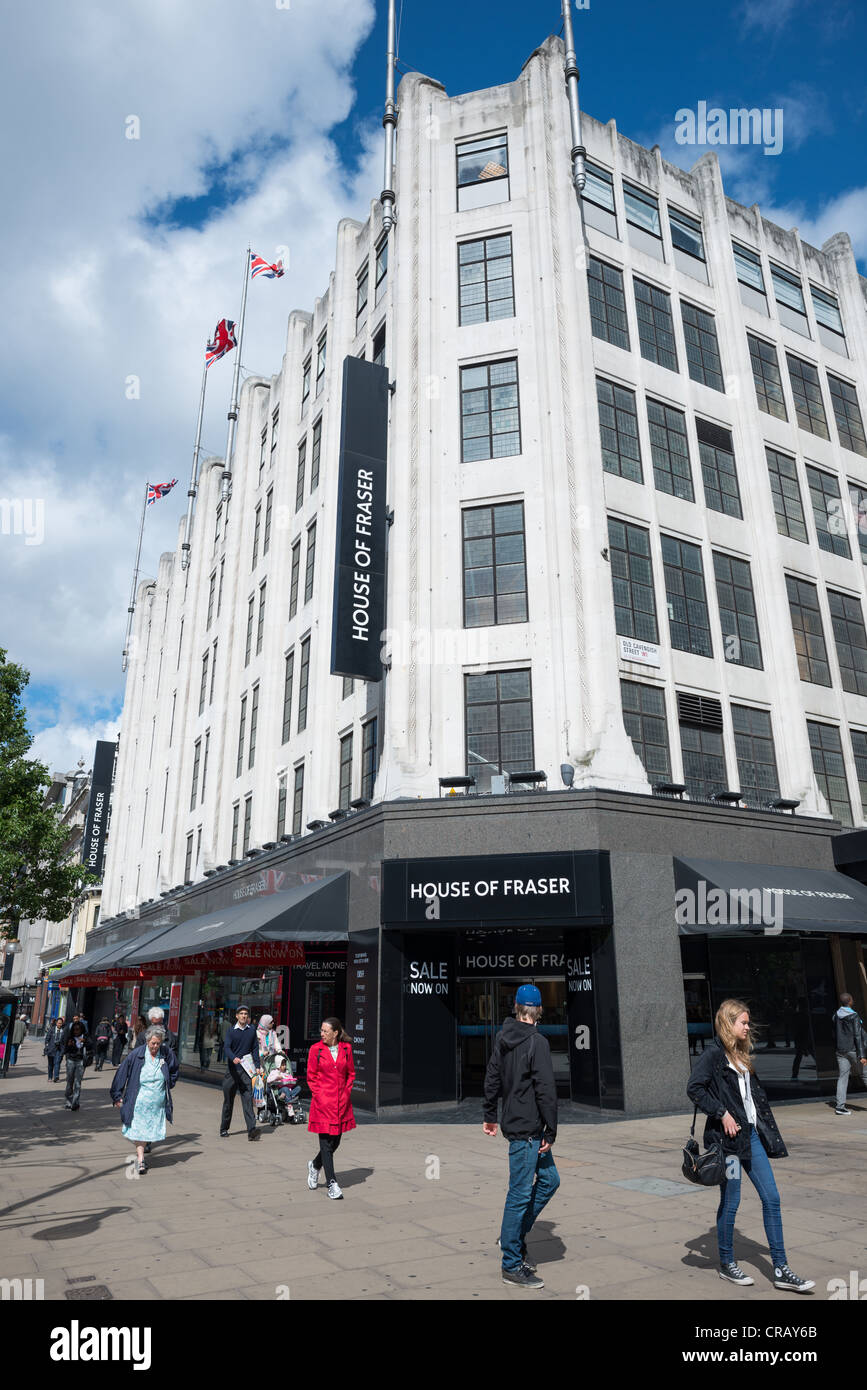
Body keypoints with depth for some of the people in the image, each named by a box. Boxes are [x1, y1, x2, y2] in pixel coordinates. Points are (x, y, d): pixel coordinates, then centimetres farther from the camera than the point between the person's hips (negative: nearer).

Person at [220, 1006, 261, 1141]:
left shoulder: (252, 1030, 8)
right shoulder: (231, 1031, 1)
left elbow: (255, 1048, 11)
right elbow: (227, 1047, -11)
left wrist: (257, 1066, 2)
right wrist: (233, 1058, -31)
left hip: (246, 1069, 0)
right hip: (232, 1069, 0)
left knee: (248, 1098, -9)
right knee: (228, 1100, 9)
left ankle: (251, 1129, -14)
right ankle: (224, 1129, 24)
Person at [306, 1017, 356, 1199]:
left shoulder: (346, 1048, 2)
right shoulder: (316, 1049, -4)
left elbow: (351, 1073, 12)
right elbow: (311, 1077, 1)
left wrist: (346, 1091, 1)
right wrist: (319, 1095, -8)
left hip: (342, 1102, 3)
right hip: (323, 1102, -3)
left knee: (335, 1142, 12)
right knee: (326, 1143, -2)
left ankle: (314, 1165, 39)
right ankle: (332, 1184, 9)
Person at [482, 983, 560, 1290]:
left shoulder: (502, 1038, 8)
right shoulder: (537, 1042, -17)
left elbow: (492, 1078, 16)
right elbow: (546, 1090, -19)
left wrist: (490, 1115, 24)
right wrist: (551, 1130, -11)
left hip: (520, 1125, 9)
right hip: (526, 1129, -9)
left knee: (549, 1179, 18)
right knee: (520, 1194, 0)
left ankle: (513, 1236, 26)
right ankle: (512, 1266, 10)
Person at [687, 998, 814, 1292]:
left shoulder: (743, 1054, 12)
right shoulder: (714, 1054, -14)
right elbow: (694, 1088, -22)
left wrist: (767, 1130, 14)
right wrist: (722, 1114, -21)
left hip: (752, 1135, 8)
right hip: (727, 1136, -8)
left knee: (771, 1198, 7)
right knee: (730, 1202, 4)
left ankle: (781, 1270, 15)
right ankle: (726, 1264, 22)